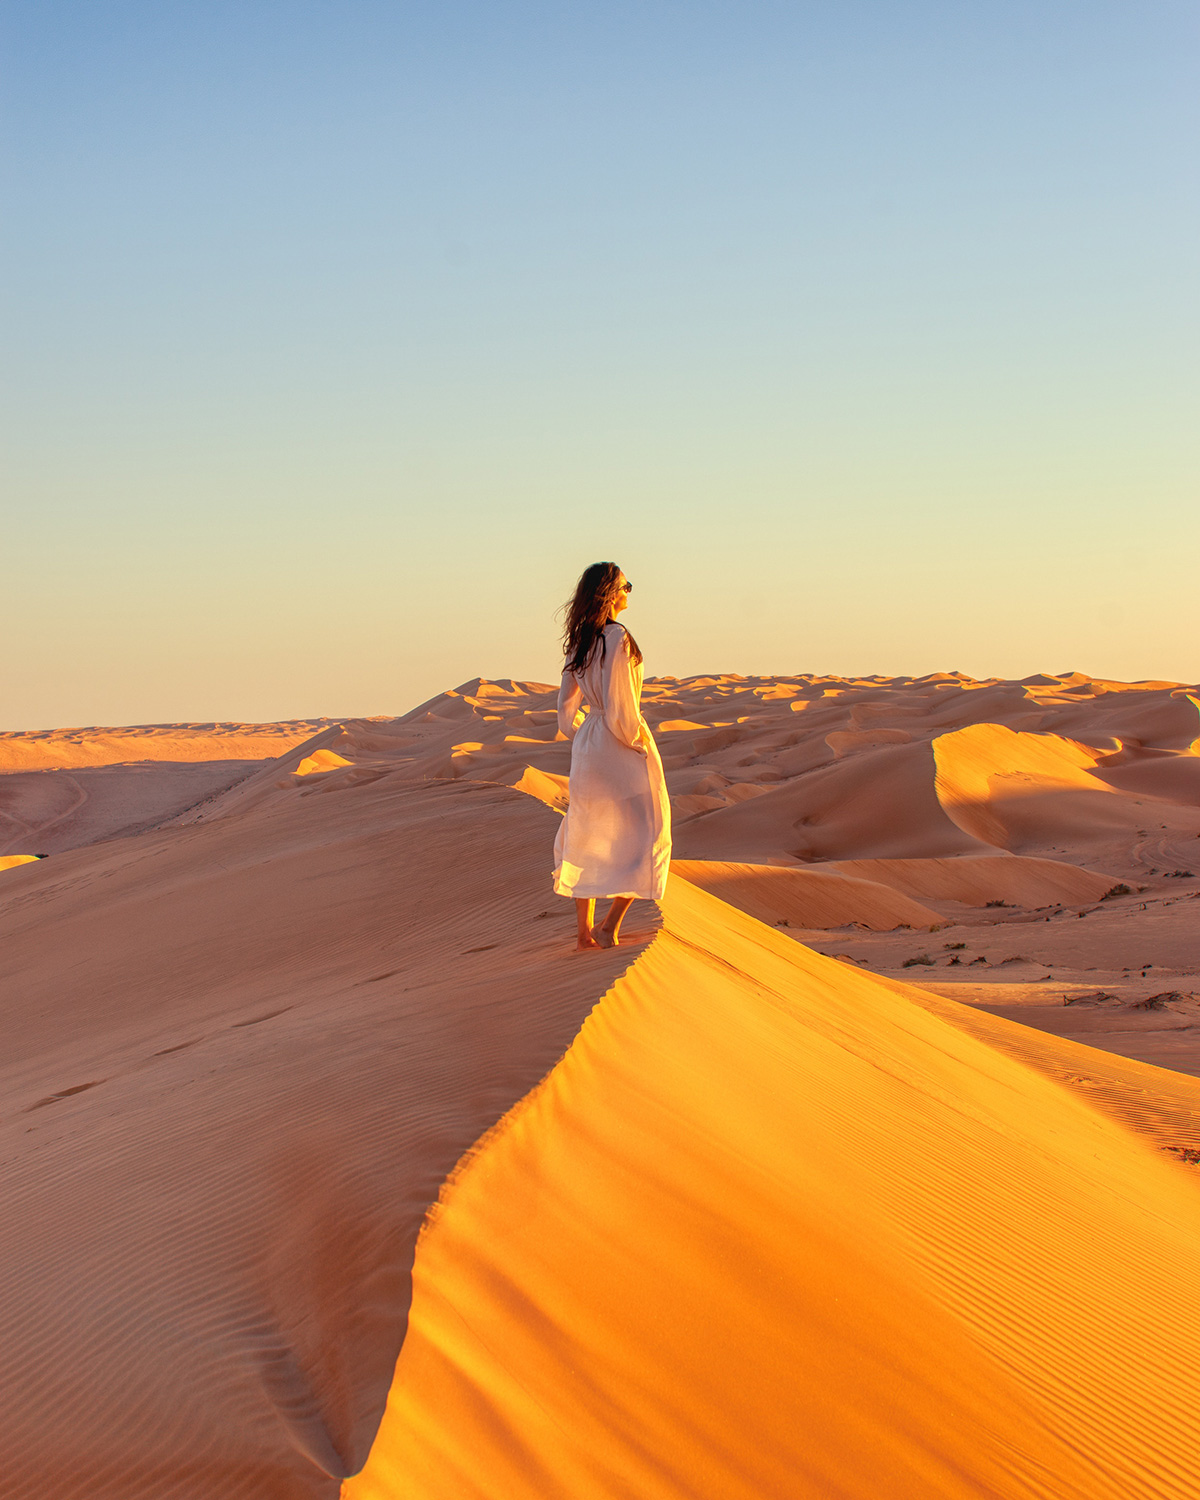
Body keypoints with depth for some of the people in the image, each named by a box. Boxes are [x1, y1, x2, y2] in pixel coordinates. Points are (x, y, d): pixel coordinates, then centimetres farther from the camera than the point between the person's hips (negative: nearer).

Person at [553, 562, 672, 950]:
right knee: (646, 839, 3)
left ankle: (585, 930, 20)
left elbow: (566, 707, 10)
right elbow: (619, 708, -21)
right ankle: (609, 928, -4)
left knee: (585, 838, 17)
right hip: (622, 745, -8)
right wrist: (638, 741, -7)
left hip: (587, 746, 8)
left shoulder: (579, 641, 5)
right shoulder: (617, 638, -19)